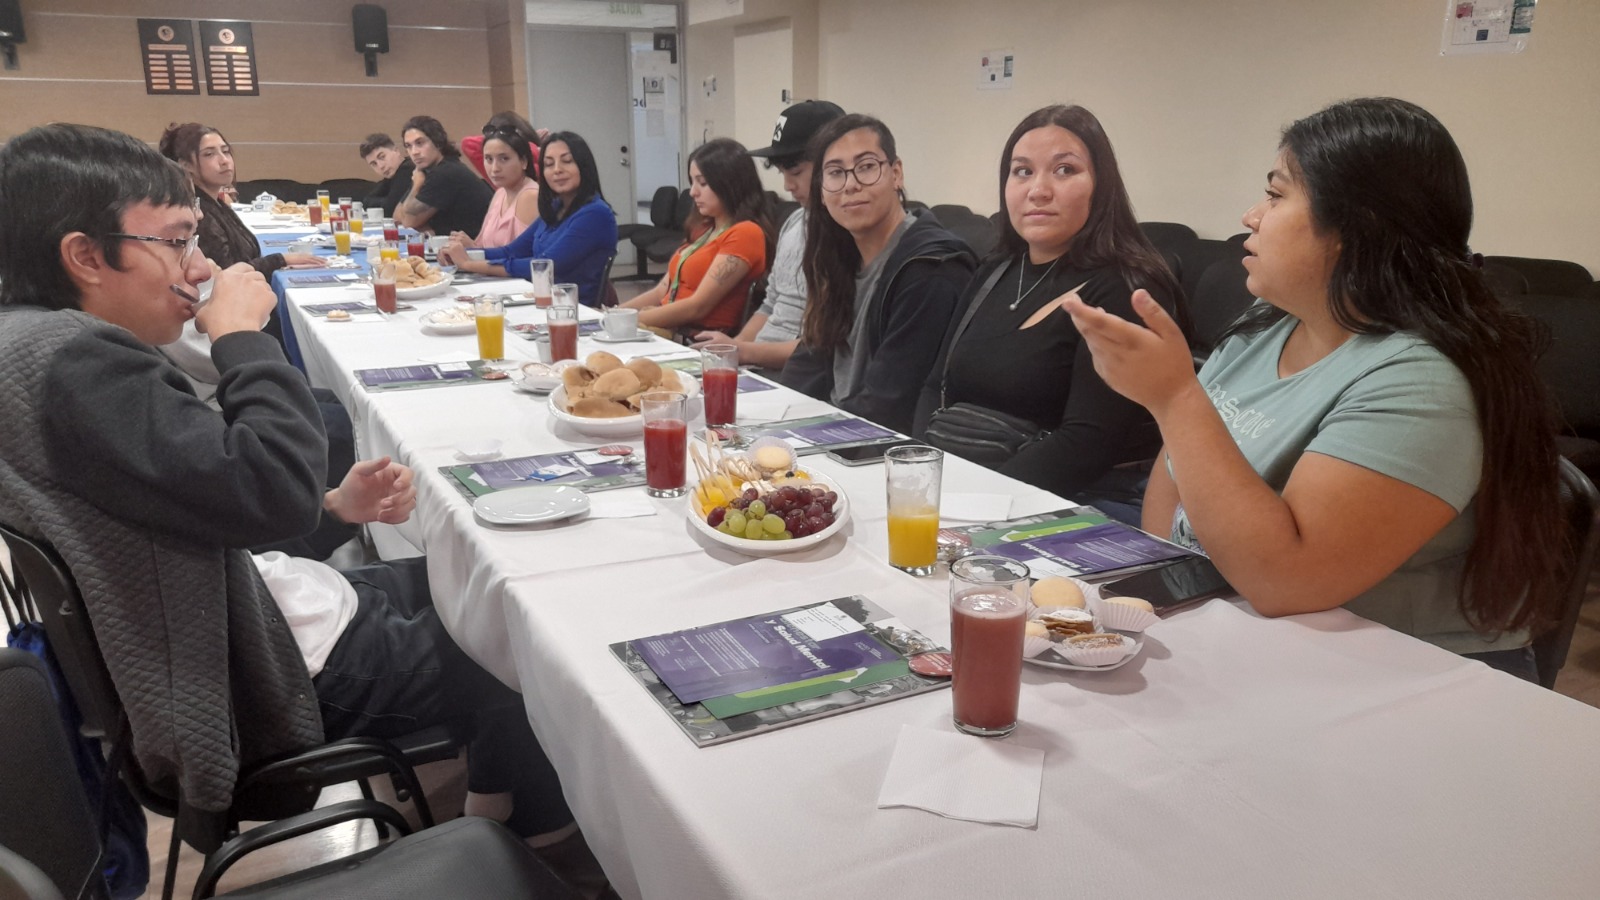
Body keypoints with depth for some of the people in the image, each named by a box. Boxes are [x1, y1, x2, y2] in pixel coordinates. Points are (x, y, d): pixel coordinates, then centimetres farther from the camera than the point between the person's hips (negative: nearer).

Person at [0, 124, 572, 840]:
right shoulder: (69, 359, -27)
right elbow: (270, 489, -34)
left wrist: (331, 504, -1)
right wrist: (242, 335, -20)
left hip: (241, 614, 10)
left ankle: (491, 803, 36)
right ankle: (541, 835, 33)